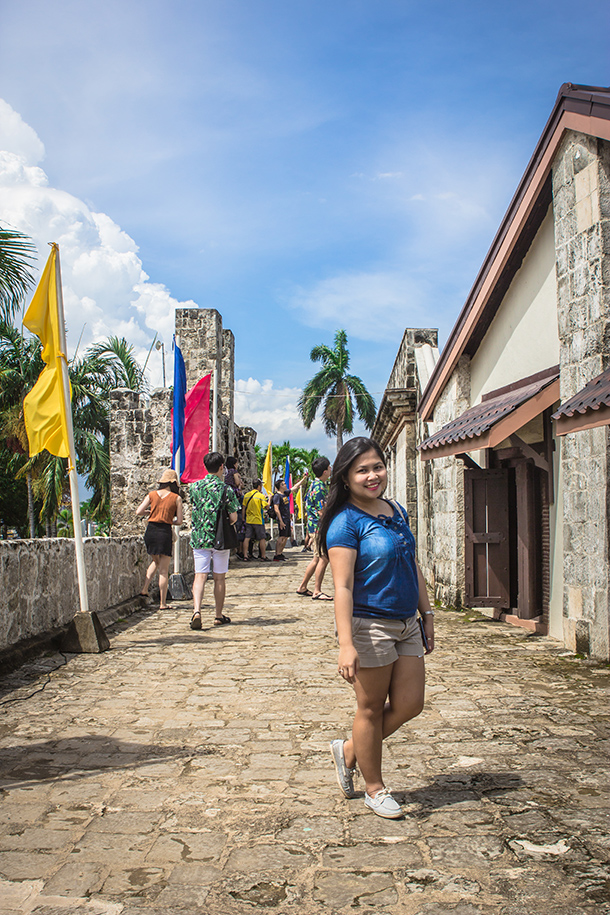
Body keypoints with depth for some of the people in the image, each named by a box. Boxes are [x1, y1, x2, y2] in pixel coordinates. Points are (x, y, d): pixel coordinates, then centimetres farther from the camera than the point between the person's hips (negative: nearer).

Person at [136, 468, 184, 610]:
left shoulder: (152, 495, 5)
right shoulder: (176, 498, -3)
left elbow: (138, 512, 1)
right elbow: (179, 521, -3)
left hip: (150, 530, 4)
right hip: (165, 533, -4)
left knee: (156, 561, 28)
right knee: (163, 570, 3)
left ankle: (144, 589, 15)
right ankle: (163, 603, 5)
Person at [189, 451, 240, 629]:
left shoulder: (195, 486, 2)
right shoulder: (226, 489, -9)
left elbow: (192, 512, 13)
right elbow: (233, 518, -7)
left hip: (199, 537, 2)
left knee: (200, 575, 0)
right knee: (219, 578, 9)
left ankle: (196, 611, -20)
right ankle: (219, 616, 19)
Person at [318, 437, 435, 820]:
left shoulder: (397, 511, 10)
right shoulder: (346, 522, -13)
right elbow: (343, 587, -19)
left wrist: (427, 614, 16)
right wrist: (346, 644, -24)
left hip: (406, 625, 8)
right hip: (370, 626, -8)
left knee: (410, 705, 9)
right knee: (372, 708, 6)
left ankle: (349, 751, 30)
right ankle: (375, 788, 26)